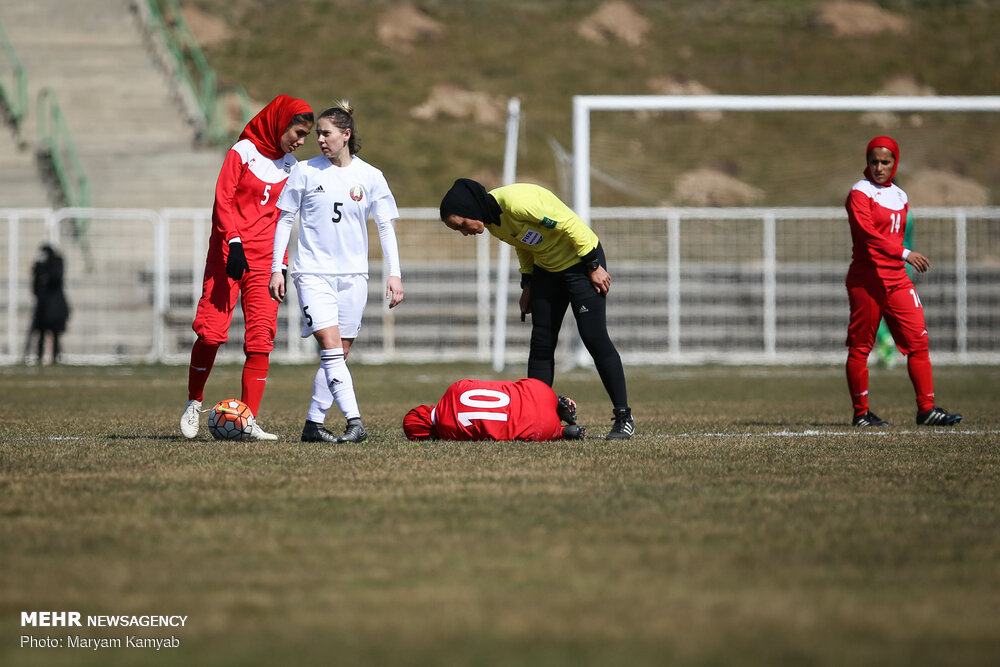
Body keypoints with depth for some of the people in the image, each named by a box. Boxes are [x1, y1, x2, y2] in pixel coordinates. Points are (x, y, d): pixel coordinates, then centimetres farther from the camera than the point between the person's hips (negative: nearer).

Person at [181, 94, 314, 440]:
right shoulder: (243, 152, -2)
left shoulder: (290, 165, 15)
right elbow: (223, 199, -7)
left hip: (264, 259, 5)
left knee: (261, 339, -6)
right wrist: (234, 243, -17)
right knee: (211, 331, -9)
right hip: (228, 253, -5)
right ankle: (194, 403, 11)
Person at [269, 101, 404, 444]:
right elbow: (285, 220, 6)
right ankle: (354, 422, -24)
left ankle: (313, 423, 13)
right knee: (331, 347, -17)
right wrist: (276, 269, 1)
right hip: (313, 272, -2)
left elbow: (386, 226, 7)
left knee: (339, 354, 3)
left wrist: (394, 273, -2)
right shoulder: (305, 171, 1)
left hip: (353, 275, 2)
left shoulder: (370, 177, 3)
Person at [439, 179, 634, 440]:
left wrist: (593, 266, -20)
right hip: (546, 267, 8)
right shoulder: (491, 221, -4)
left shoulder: (517, 202, -32)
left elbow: (571, 225, -26)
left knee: (595, 338, -10)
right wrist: (527, 283, 11)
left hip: (583, 260, -8)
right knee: (540, 344, 2)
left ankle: (624, 417, -3)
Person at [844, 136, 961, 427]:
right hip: (866, 279, -6)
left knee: (918, 340, -2)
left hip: (897, 278, 6)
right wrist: (904, 253, -29)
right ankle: (861, 413, 6)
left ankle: (926, 409, -2)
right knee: (860, 346, -1)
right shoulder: (860, 193, -6)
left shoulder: (900, 197, 15)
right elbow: (866, 232, -21)